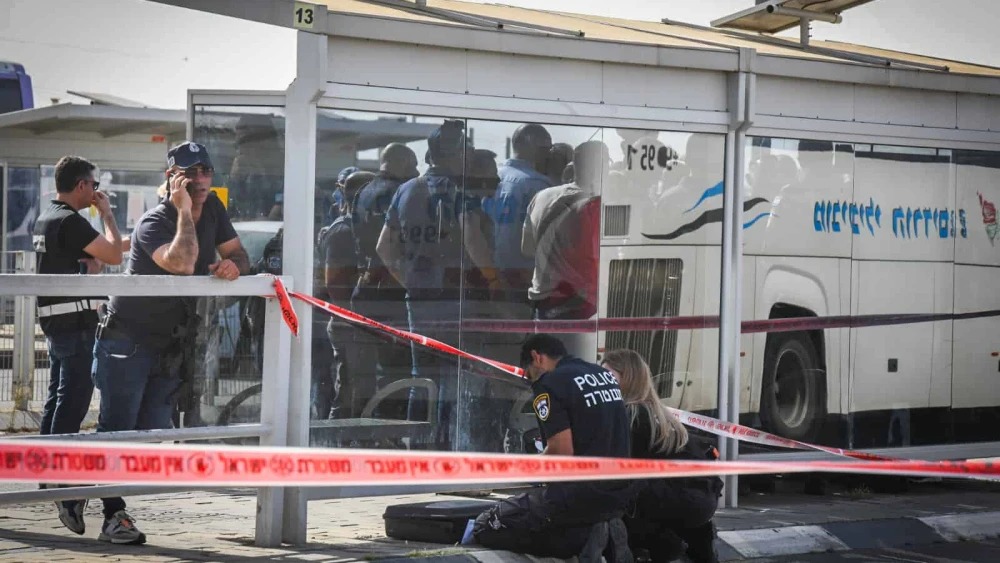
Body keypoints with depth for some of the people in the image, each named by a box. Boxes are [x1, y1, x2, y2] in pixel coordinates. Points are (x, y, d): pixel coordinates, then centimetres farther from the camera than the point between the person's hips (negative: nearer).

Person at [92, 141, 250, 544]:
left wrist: (232, 266, -13)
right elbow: (182, 263, -36)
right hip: (127, 340, -7)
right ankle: (113, 515, -5)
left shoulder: (212, 208, 4)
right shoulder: (154, 223, -19)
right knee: (118, 427, -7)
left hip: (172, 345, 7)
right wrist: (185, 211, -29)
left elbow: (238, 255, 11)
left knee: (153, 432, 3)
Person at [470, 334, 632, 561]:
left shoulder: (550, 383, -12)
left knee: (485, 528, 2)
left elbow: (563, 451, -19)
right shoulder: (606, 376, 12)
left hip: (580, 494, -8)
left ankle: (584, 538, -10)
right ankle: (603, 531, 3)